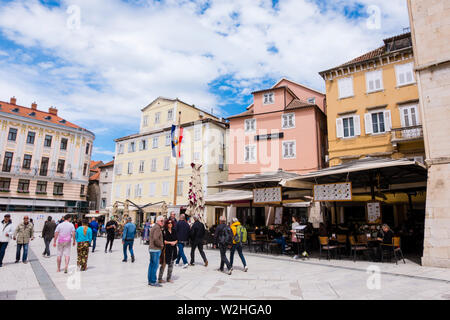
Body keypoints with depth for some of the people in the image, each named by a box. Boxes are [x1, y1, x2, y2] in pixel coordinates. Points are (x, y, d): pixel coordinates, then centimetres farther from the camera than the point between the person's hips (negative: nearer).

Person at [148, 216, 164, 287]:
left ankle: (150, 280, 21)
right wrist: (161, 244, -13)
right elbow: (156, 239, -26)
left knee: (152, 265, 14)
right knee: (155, 265, -5)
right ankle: (153, 282, 0)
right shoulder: (157, 228, -15)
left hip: (152, 248, 10)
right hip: (156, 249, -10)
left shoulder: (153, 227, 17)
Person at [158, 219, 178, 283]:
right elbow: (163, 240, -11)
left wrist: (175, 242, -7)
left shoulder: (174, 231, 9)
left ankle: (169, 278, 23)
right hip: (166, 249, -5)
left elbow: (176, 239, 14)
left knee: (171, 264, 11)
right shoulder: (164, 231, -7)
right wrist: (170, 242, -15)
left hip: (173, 250, 5)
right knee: (163, 264, -2)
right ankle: (160, 278, 10)